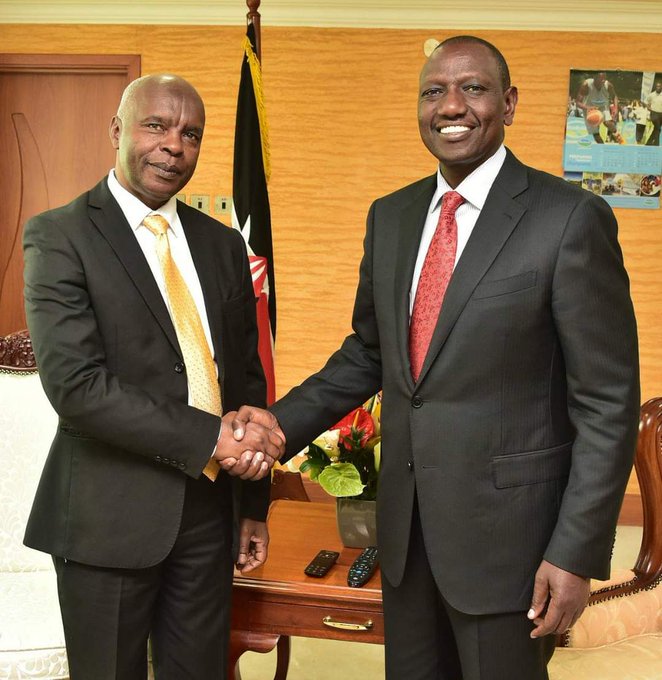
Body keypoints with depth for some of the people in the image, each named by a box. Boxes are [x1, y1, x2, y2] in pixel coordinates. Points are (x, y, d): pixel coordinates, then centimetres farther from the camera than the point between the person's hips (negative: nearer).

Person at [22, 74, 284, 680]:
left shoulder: (223, 244, 9)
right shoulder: (59, 237, -7)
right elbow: (75, 384, -18)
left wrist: (255, 503, 13)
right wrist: (209, 436, -19)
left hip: (210, 509, 5)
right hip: (110, 516, -4)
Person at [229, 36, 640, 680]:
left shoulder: (570, 218, -13)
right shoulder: (390, 215, 6)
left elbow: (607, 403, -12)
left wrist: (577, 553, -13)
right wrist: (283, 421, -1)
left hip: (505, 525, -5)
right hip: (404, 518, 6)